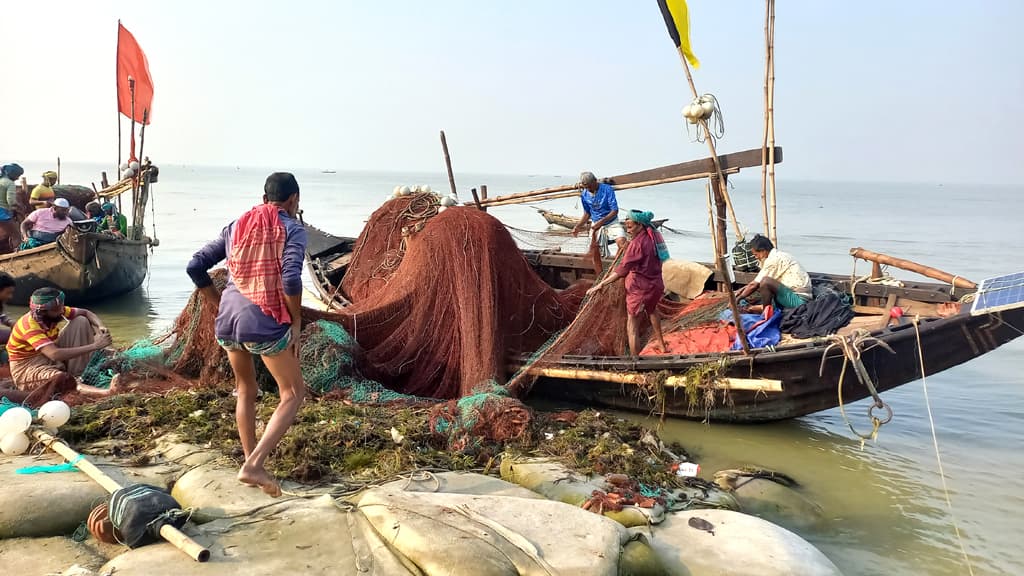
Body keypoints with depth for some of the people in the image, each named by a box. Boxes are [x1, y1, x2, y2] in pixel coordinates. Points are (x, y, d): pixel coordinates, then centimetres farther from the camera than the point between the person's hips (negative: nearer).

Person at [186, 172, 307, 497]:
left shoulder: (235, 227, 16)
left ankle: (251, 462, 26)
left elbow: (195, 268, 13)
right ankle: (254, 465, -6)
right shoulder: (293, 229, 0)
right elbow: (291, 280, -15)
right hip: (265, 323, -6)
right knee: (293, 393, 7)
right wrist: (296, 321, -4)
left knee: (246, 391, 24)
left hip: (227, 321, 6)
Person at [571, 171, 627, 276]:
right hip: (596, 225, 4)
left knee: (622, 242, -29)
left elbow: (615, 211, -18)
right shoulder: (584, 195, -2)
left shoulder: (607, 189, -17)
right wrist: (578, 226, -2)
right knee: (594, 252, 1)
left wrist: (601, 221, -29)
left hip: (611, 222, -4)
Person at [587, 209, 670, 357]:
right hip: (656, 285, 9)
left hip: (640, 289, -9)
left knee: (632, 324, 1)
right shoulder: (654, 235, 1)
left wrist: (601, 284, -29)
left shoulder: (637, 243, -23)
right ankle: (662, 345, 50)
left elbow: (622, 270, -29)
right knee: (652, 310, 35)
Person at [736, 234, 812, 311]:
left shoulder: (773, 260, -17)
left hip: (799, 300, -10)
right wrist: (743, 289, 21)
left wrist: (737, 299, 0)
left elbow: (754, 284, -11)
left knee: (765, 282, -25)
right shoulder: (778, 255, 12)